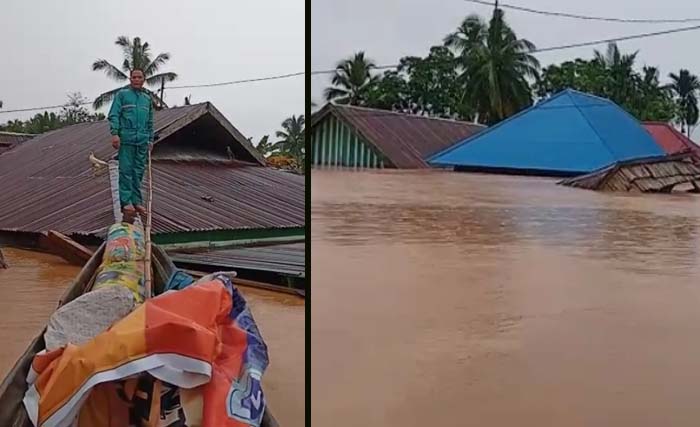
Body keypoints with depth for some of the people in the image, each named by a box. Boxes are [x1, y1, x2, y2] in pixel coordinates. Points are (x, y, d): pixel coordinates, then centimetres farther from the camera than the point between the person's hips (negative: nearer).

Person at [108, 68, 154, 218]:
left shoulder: (147, 98, 18)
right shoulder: (122, 94, 4)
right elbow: (113, 115, -2)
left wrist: (151, 139, 17)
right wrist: (114, 133, -14)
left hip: (142, 140, 4)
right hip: (126, 139, -4)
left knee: (139, 172, 7)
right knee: (126, 170, -5)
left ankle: (137, 201, 13)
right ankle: (126, 202, -3)